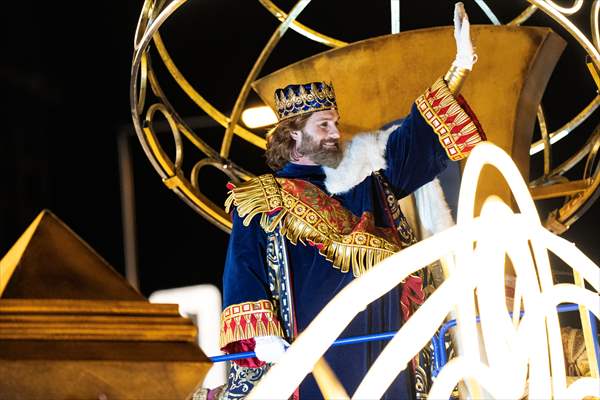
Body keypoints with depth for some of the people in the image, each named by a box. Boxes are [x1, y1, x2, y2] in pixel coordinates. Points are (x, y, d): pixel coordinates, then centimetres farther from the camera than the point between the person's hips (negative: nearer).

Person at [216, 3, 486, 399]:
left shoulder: (360, 175, 17)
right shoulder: (263, 199, 5)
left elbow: (415, 139, 13)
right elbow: (244, 270, -1)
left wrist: (460, 68, 3)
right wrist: (261, 335, -16)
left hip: (381, 335, 5)